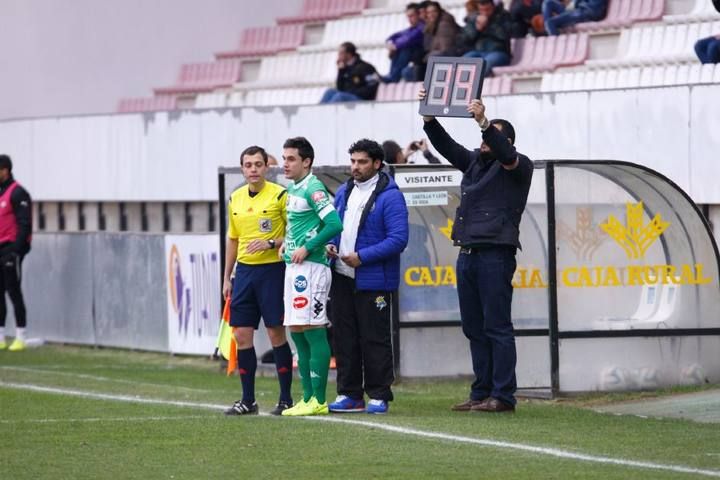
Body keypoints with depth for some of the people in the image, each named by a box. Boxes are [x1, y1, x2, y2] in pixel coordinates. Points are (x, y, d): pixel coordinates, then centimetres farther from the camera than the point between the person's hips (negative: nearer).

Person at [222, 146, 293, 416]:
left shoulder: (279, 195, -7)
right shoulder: (235, 199, 11)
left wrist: (271, 243, -20)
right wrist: (227, 278, 17)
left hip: (271, 269, -6)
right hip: (244, 270, 6)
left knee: (276, 334, -4)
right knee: (241, 335, 3)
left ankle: (286, 399, 4)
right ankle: (248, 400, 10)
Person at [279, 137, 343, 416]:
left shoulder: (313, 189, -12)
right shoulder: (292, 189, 16)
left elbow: (334, 224, -22)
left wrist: (307, 248, -17)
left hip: (310, 267, -10)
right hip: (293, 267, 10)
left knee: (313, 332, -8)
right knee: (297, 333, 11)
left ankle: (318, 401, -7)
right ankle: (307, 398, 16)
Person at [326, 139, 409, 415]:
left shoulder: (390, 196, -11)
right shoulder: (343, 192, 13)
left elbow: (398, 238, -17)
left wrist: (363, 256, -21)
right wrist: (330, 245, 1)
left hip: (374, 282, -7)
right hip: (342, 278, 7)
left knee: (375, 340, -1)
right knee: (344, 338, 10)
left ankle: (379, 396, 6)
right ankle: (349, 394, 17)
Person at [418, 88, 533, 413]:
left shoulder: (519, 167, 1)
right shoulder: (474, 162, 20)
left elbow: (505, 153, -19)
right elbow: (445, 145, 13)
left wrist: (484, 123, -32)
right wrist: (429, 118, 0)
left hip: (495, 254, -8)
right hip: (467, 253, 8)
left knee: (497, 327, -8)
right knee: (474, 328, 8)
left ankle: (502, 396, -8)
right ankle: (481, 393, 12)